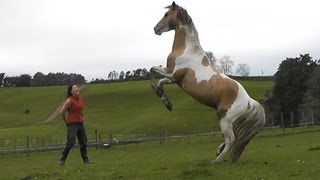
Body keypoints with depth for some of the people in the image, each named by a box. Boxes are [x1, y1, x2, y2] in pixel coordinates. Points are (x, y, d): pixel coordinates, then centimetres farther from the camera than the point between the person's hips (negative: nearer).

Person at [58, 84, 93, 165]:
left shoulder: (80, 99, 7)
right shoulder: (69, 100, -14)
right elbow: (62, 112, -11)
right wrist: (66, 121, -3)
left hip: (80, 123, 7)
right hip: (72, 124, -7)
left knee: (83, 142, 11)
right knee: (70, 142, -13)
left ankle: (85, 159, 21)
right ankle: (62, 160, -2)